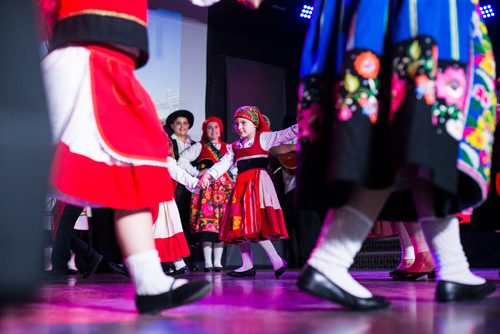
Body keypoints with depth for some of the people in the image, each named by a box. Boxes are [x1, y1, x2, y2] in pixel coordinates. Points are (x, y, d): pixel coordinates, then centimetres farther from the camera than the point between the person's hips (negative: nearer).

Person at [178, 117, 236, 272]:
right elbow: (182, 161, 1)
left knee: (222, 224, -2)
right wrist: (197, 173, -2)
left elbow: (234, 167, 22)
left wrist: (233, 182, 7)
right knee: (206, 223, -11)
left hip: (224, 189, 3)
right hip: (206, 188, -3)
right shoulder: (199, 147, 10)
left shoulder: (227, 147, 20)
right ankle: (208, 263, -8)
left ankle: (218, 262, 3)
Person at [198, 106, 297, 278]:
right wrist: (208, 174, -7)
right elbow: (223, 163, 9)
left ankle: (277, 261, -12)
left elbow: (286, 134, -4)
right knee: (241, 226, 6)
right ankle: (247, 266, 13)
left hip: (258, 181, -7)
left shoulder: (263, 138, 5)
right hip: (241, 185, 7)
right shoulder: (234, 146, 18)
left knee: (254, 224, -19)